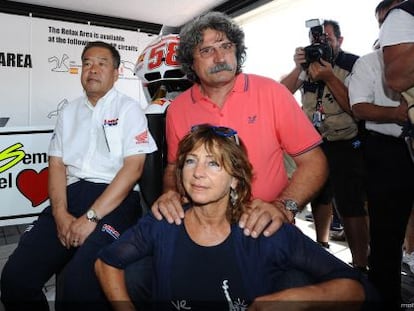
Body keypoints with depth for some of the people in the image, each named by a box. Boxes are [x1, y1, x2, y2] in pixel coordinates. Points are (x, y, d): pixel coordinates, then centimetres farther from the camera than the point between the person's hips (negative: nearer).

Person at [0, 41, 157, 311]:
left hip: (115, 200, -4)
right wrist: (60, 214, -6)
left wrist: (90, 217, -15)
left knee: (80, 284, -28)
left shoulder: (129, 109, 3)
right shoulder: (69, 112, 19)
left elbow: (133, 168, -8)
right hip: (71, 194, 5)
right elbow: (57, 164, 12)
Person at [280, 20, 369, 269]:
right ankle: (322, 245, 40)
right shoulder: (310, 63, 6)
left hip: (345, 146, -5)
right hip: (314, 143, 6)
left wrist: (329, 78, -22)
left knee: (351, 207, -10)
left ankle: (361, 266, 4)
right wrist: (299, 68, -14)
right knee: (319, 197, 19)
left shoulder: (354, 65, -9)